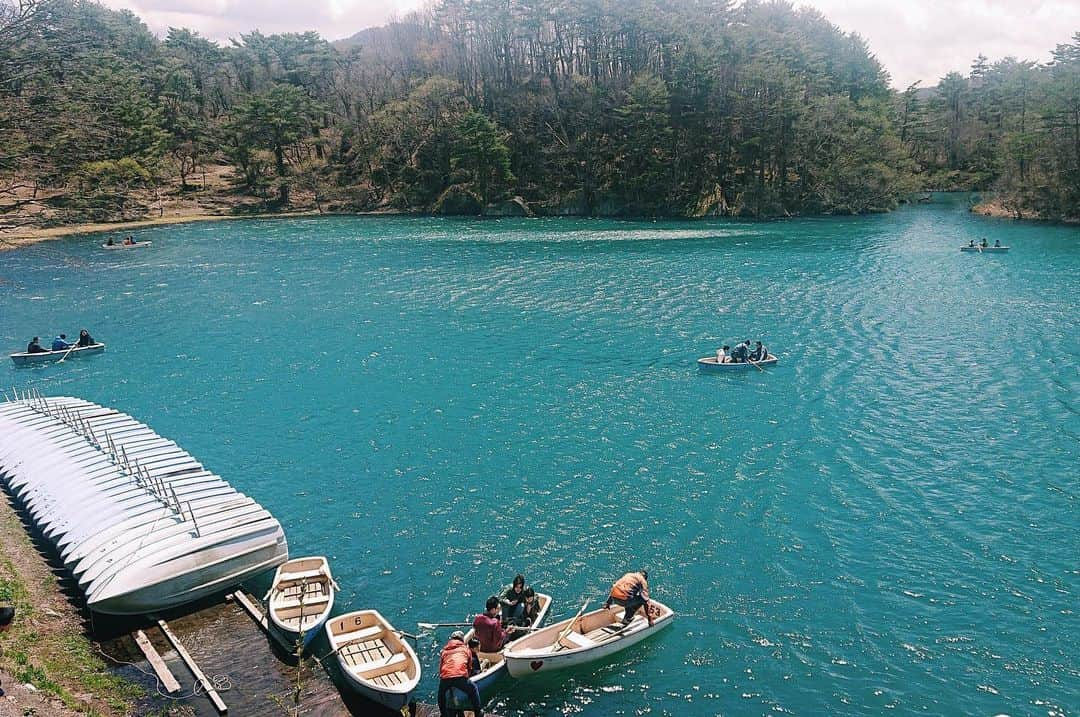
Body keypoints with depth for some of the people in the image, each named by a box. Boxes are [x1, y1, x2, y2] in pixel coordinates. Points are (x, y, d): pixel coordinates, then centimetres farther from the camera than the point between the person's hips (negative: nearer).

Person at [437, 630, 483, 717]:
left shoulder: (444, 650, 29)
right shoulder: (466, 649, 26)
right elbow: (469, 666, 32)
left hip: (445, 677, 2)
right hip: (461, 676, -2)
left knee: (441, 693, 34)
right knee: (473, 689, 25)